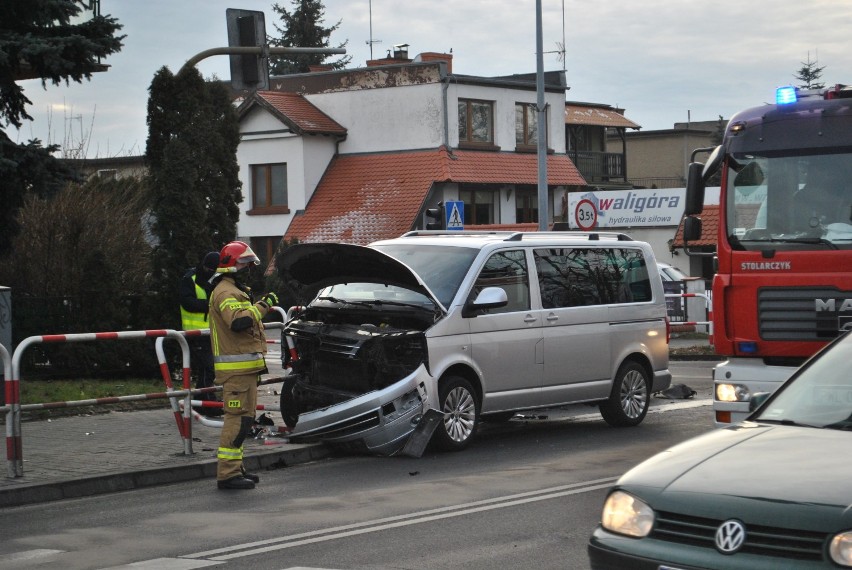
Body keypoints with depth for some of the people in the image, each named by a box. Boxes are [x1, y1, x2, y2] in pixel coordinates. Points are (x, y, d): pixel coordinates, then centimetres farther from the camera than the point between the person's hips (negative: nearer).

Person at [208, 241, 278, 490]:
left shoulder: (235, 292, 22)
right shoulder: (225, 292, -13)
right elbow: (238, 321, -30)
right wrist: (263, 305, -22)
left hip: (244, 367, 11)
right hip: (236, 368, -11)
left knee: (242, 418, 16)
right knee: (238, 418, -12)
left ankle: (235, 468, 23)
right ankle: (227, 474, -12)